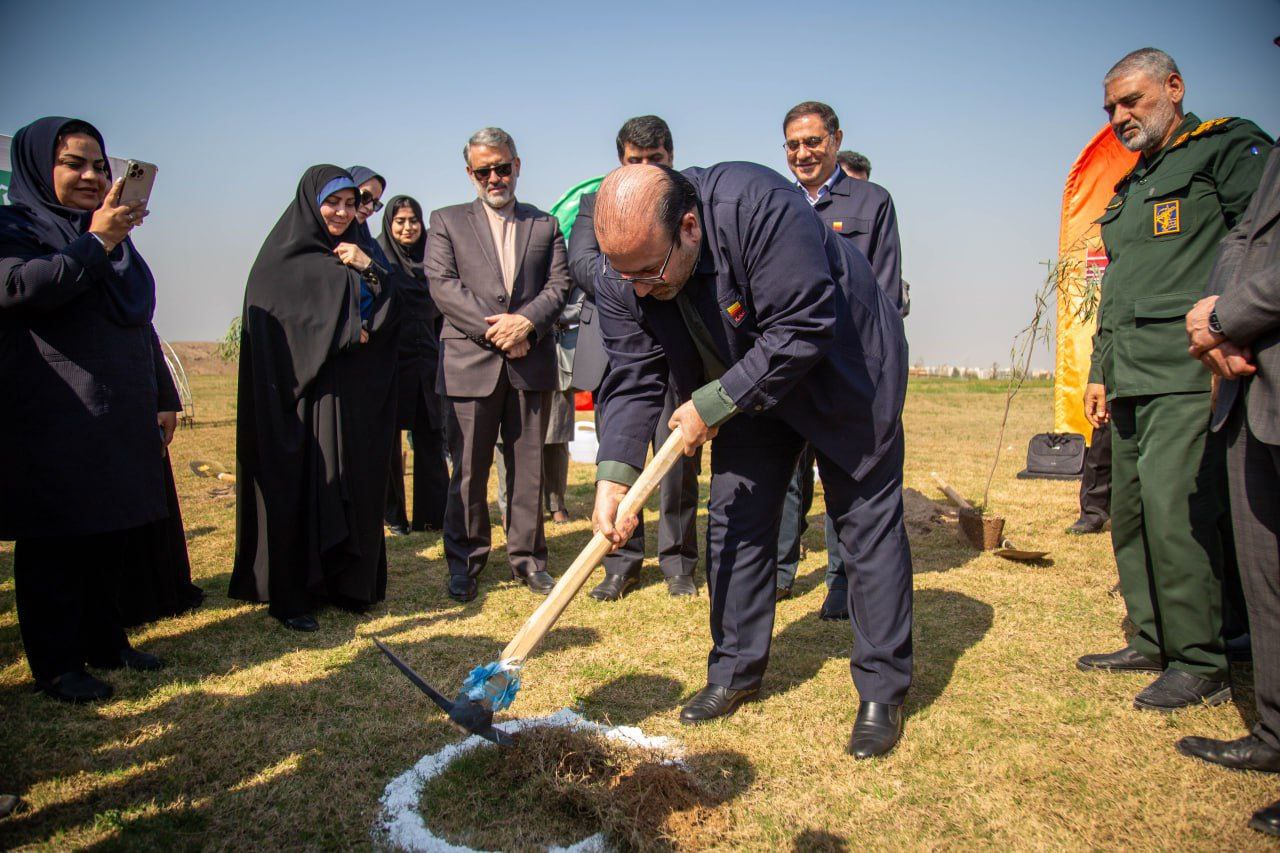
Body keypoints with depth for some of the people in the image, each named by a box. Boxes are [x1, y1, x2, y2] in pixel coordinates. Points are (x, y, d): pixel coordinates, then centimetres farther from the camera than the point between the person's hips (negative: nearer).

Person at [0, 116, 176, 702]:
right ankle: (55, 664, 10)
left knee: (107, 534, 12)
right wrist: (94, 243, -23)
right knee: (54, 543, 0)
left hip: (120, 416, 7)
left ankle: (104, 641, 24)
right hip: (51, 421, -6)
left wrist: (163, 398, 18)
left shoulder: (116, 237, 18)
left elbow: (142, 323, 20)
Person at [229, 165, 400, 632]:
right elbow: (273, 324, -11)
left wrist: (369, 269, -5)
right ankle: (288, 595, 7)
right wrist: (346, 334, -10)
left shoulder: (353, 255, 18)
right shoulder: (282, 260, 1)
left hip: (356, 395, 5)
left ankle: (350, 583, 16)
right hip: (304, 392, -5)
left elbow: (389, 314, 11)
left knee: (355, 487, 5)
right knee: (299, 485, -3)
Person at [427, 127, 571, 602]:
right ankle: (464, 562, 14)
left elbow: (559, 286, 6)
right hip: (470, 362, -1)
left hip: (531, 363, 2)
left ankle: (528, 557, 18)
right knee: (468, 469, 2)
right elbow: (442, 285, -1)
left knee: (529, 466, 6)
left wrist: (526, 322, -13)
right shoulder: (446, 222, 12)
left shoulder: (545, 225, 16)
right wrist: (494, 328, -11)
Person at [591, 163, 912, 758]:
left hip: (844, 369, -5)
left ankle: (883, 691, 13)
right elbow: (633, 382, -14)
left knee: (868, 523, -1)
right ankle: (736, 673, 22)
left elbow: (804, 329, -36)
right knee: (734, 521, 5)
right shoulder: (621, 281, -19)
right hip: (745, 390, 5)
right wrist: (614, 475, -27)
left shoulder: (758, 205, -37)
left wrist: (713, 405, -30)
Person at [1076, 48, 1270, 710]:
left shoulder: (1228, 146, 2)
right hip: (1131, 379, 9)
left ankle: (1200, 664, -1)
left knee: (1173, 507, -13)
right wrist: (1099, 372, 22)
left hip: (1188, 374, -8)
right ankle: (1151, 643, 21)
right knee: (1130, 512, 10)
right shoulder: (1129, 189, 26)